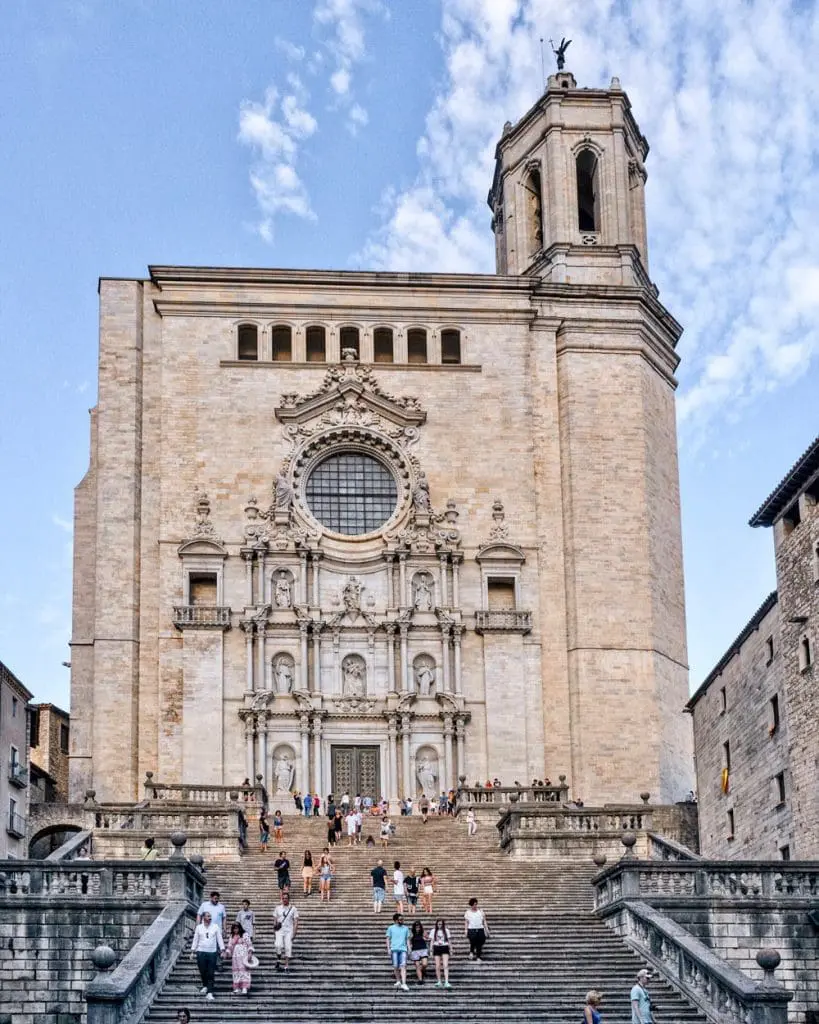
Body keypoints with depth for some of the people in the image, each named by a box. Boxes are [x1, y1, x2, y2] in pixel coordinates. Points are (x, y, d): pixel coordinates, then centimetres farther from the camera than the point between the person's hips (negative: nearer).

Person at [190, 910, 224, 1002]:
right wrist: (193, 951, 6)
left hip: (212, 953, -1)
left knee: (211, 974, -6)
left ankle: (209, 993, -8)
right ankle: (205, 986, 32)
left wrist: (222, 950, -1)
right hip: (201, 952, 1)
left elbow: (220, 939, 5)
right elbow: (195, 940, 10)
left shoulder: (215, 927, 5)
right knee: (202, 972, 4)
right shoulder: (199, 927, 7)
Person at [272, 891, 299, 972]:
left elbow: (296, 921, 0)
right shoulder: (278, 908, 8)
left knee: (288, 947, -4)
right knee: (278, 945, -20)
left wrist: (294, 932, -8)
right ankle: (278, 961, 2)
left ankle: (287, 965, 2)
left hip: (289, 931, 0)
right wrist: (275, 926, -9)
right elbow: (275, 919, 11)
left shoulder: (293, 909, 2)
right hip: (280, 930, 0)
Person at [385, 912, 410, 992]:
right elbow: (388, 939, 8)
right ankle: (398, 981, 22)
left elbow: (407, 939, 18)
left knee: (403, 966, -12)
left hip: (403, 949, 1)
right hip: (394, 949, -1)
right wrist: (388, 949, -2)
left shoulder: (405, 928, 15)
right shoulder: (391, 928, 8)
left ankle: (403, 984, -19)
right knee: (396, 966, 1)